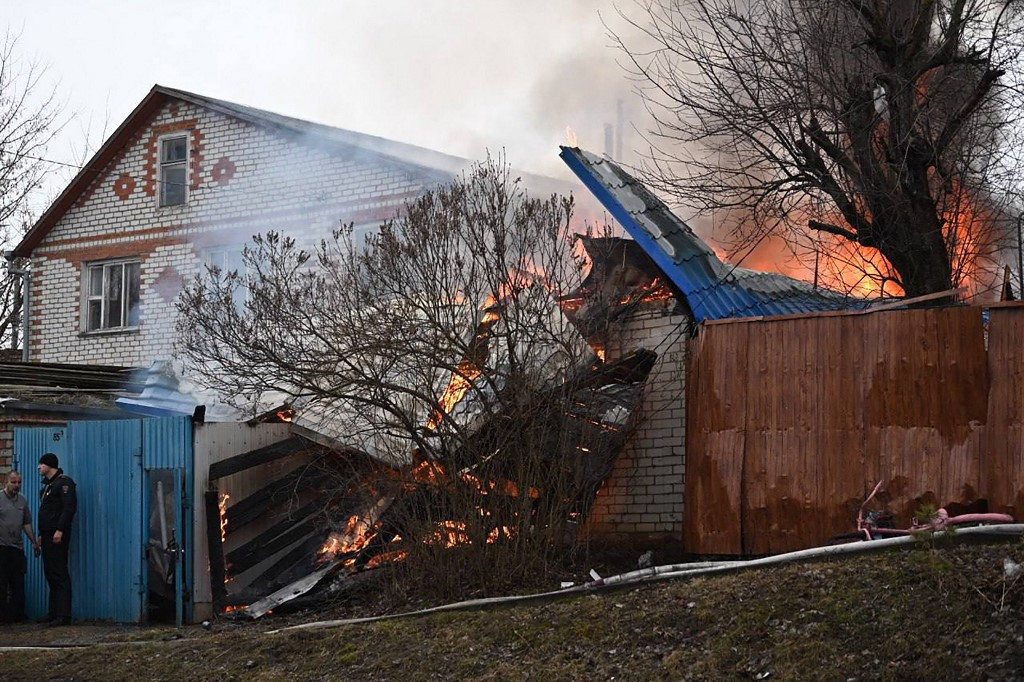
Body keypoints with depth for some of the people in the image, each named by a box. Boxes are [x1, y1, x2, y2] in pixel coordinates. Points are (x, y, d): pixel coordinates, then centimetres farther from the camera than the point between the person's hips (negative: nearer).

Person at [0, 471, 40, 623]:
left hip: (17, 548, 5)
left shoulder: (22, 501, 12)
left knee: (18, 583, 5)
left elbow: (27, 524, 18)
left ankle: (17, 614, 10)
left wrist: (34, 542, 16)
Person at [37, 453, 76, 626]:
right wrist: (41, 534, 19)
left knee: (59, 574, -12)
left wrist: (60, 530, -24)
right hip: (47, 535, 10)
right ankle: (54, 614, 12)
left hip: (58, 536, -10)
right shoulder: (47, 485, 22)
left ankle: (63, 615, -14)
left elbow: (69, 508, -18)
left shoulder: (64, 482, -8)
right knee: (50, 574, 9)